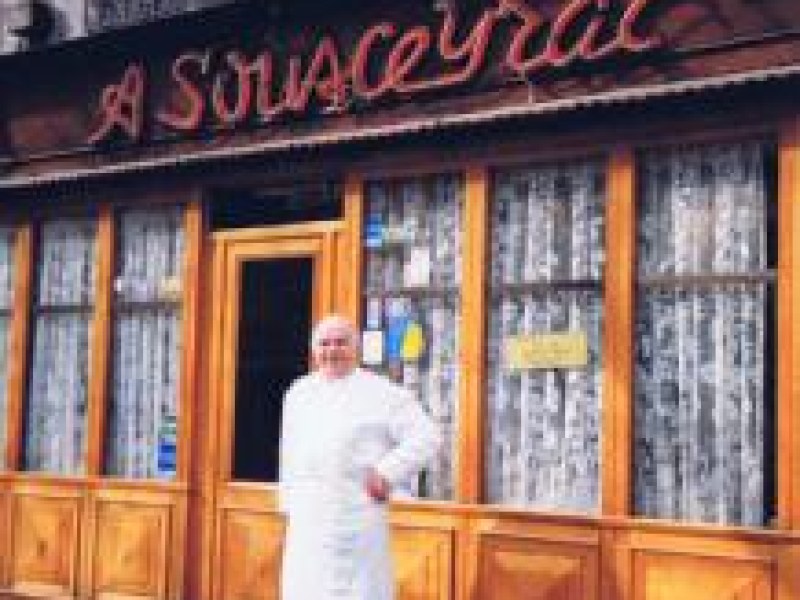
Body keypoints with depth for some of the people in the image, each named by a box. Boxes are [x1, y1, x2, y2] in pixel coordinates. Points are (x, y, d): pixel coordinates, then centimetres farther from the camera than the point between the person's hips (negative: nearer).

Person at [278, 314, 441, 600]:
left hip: (358, 518, -5)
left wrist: (389, 473, -12)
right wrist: (289, 504, 18)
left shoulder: (381, 393, -4)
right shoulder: (298, 393, 13)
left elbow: (425, 437, -8)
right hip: (307, 518, 5)